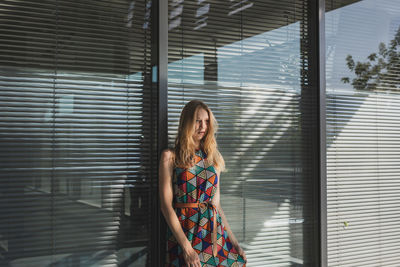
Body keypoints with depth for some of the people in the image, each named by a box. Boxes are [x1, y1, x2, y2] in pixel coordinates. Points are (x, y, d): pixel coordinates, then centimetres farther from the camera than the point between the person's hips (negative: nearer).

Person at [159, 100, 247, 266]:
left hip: (214, 232, 4)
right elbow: (166, 205, -8)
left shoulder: (213, 158, 12)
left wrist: (234, 243, 8)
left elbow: (216, 205, 13)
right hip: (182, 232, -4)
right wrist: (186, 247, -15)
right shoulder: (170, 156, -2)